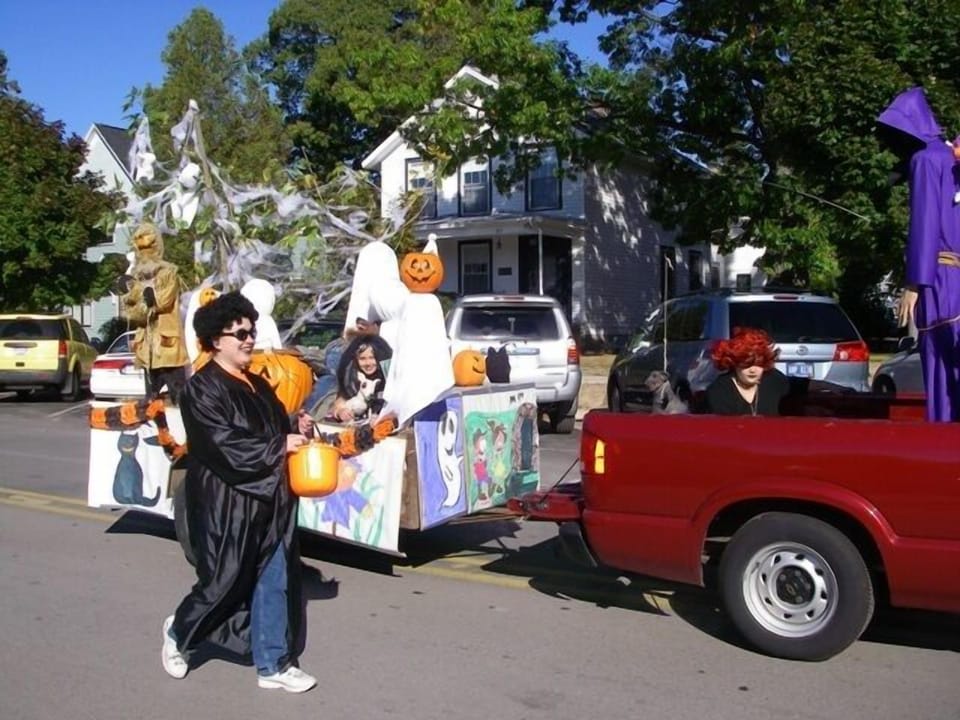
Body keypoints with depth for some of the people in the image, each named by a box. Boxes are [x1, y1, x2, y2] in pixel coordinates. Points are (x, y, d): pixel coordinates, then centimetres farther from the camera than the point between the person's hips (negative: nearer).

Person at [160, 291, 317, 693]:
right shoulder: (201, 389, -11)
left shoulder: (258, 385, 13)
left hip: (269, 501, 7)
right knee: (225, 581, 6)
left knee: (274, 581, 7)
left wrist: (298, 429, -1)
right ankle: (179, 632, 35)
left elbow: (277, 431, 21)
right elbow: (225, 445, -20)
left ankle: (272, 664, 18)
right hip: (226, 504, -7)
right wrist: (281, 445, -17)